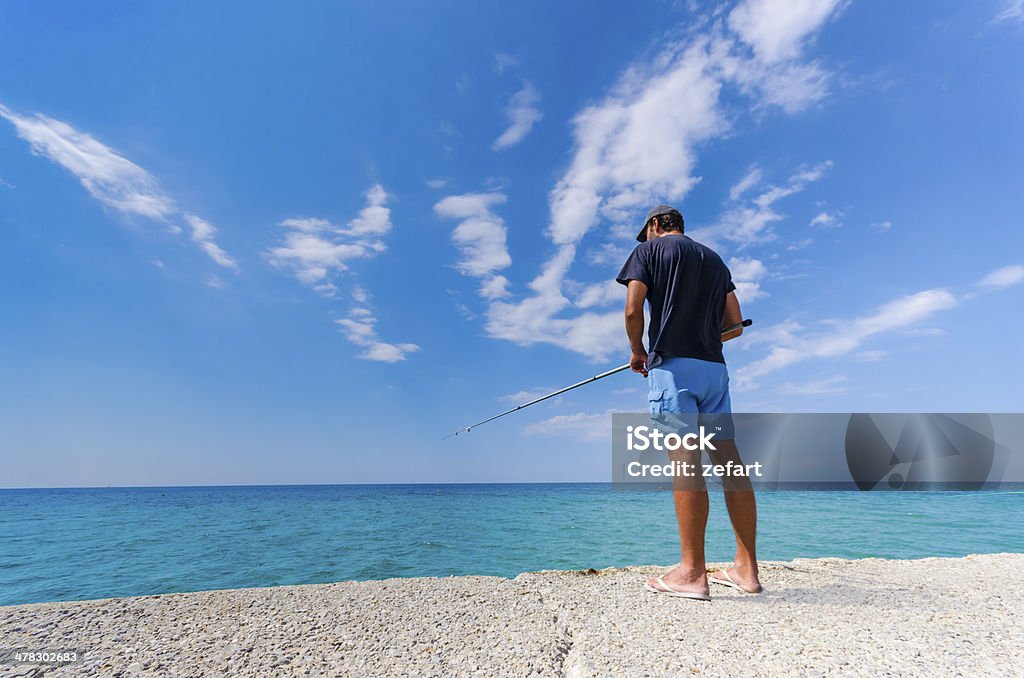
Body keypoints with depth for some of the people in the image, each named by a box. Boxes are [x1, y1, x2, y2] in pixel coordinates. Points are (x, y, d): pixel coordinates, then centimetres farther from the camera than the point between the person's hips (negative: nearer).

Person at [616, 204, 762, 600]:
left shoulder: (648, 250, 7)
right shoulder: (714, 259, 24)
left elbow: (633, 310, -6)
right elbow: (735, 324, 19)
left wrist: (637, 351, 8)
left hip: (673, 363, -6)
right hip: (714, 366, 6)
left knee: (685, 459, -12)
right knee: (728, 460, 4)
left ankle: (692, 572, -9)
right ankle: (747, 569, 9)